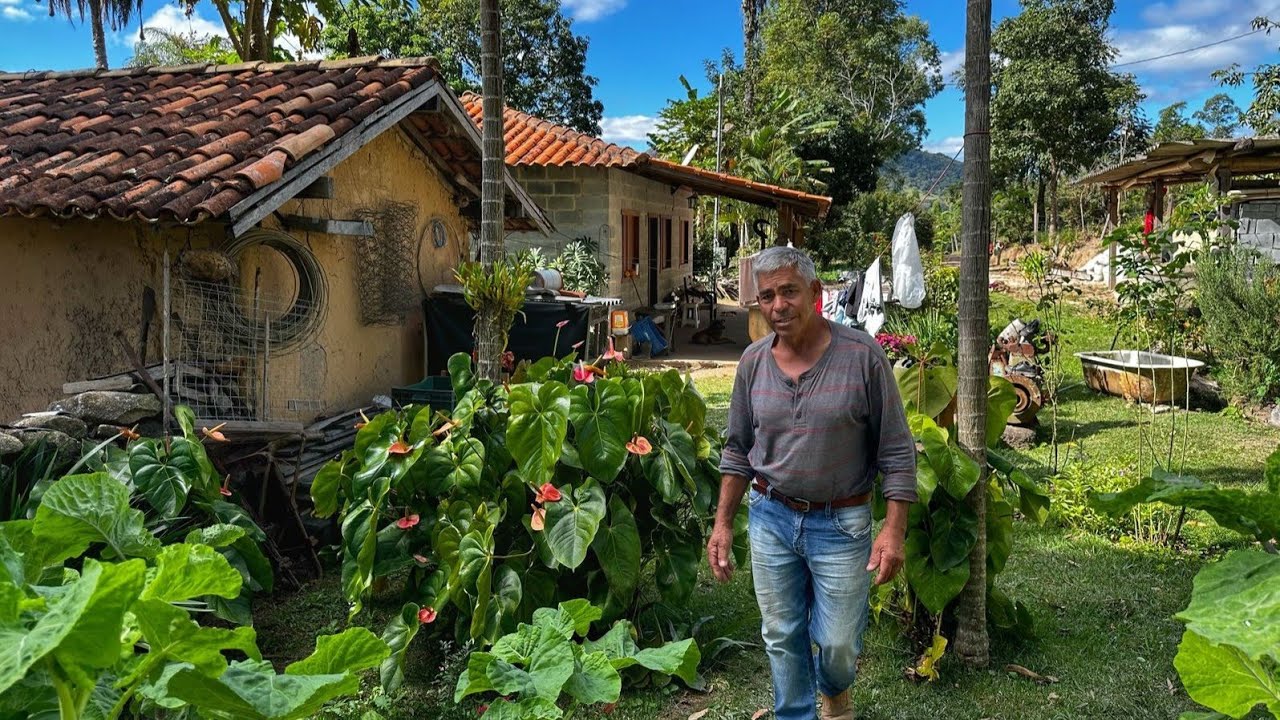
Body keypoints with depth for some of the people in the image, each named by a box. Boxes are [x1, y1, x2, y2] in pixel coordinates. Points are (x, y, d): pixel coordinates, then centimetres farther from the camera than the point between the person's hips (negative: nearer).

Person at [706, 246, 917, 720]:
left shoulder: (862, 356, -11)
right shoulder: (753, 361, 0)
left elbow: (896, 451, -8)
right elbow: (738, 449, 8)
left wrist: (894, 529, -13)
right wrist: (722, 524, 5)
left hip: (841, 524, -3)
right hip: (770, 519, 3)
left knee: (838, 644, 7)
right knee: (782, 638, 12)